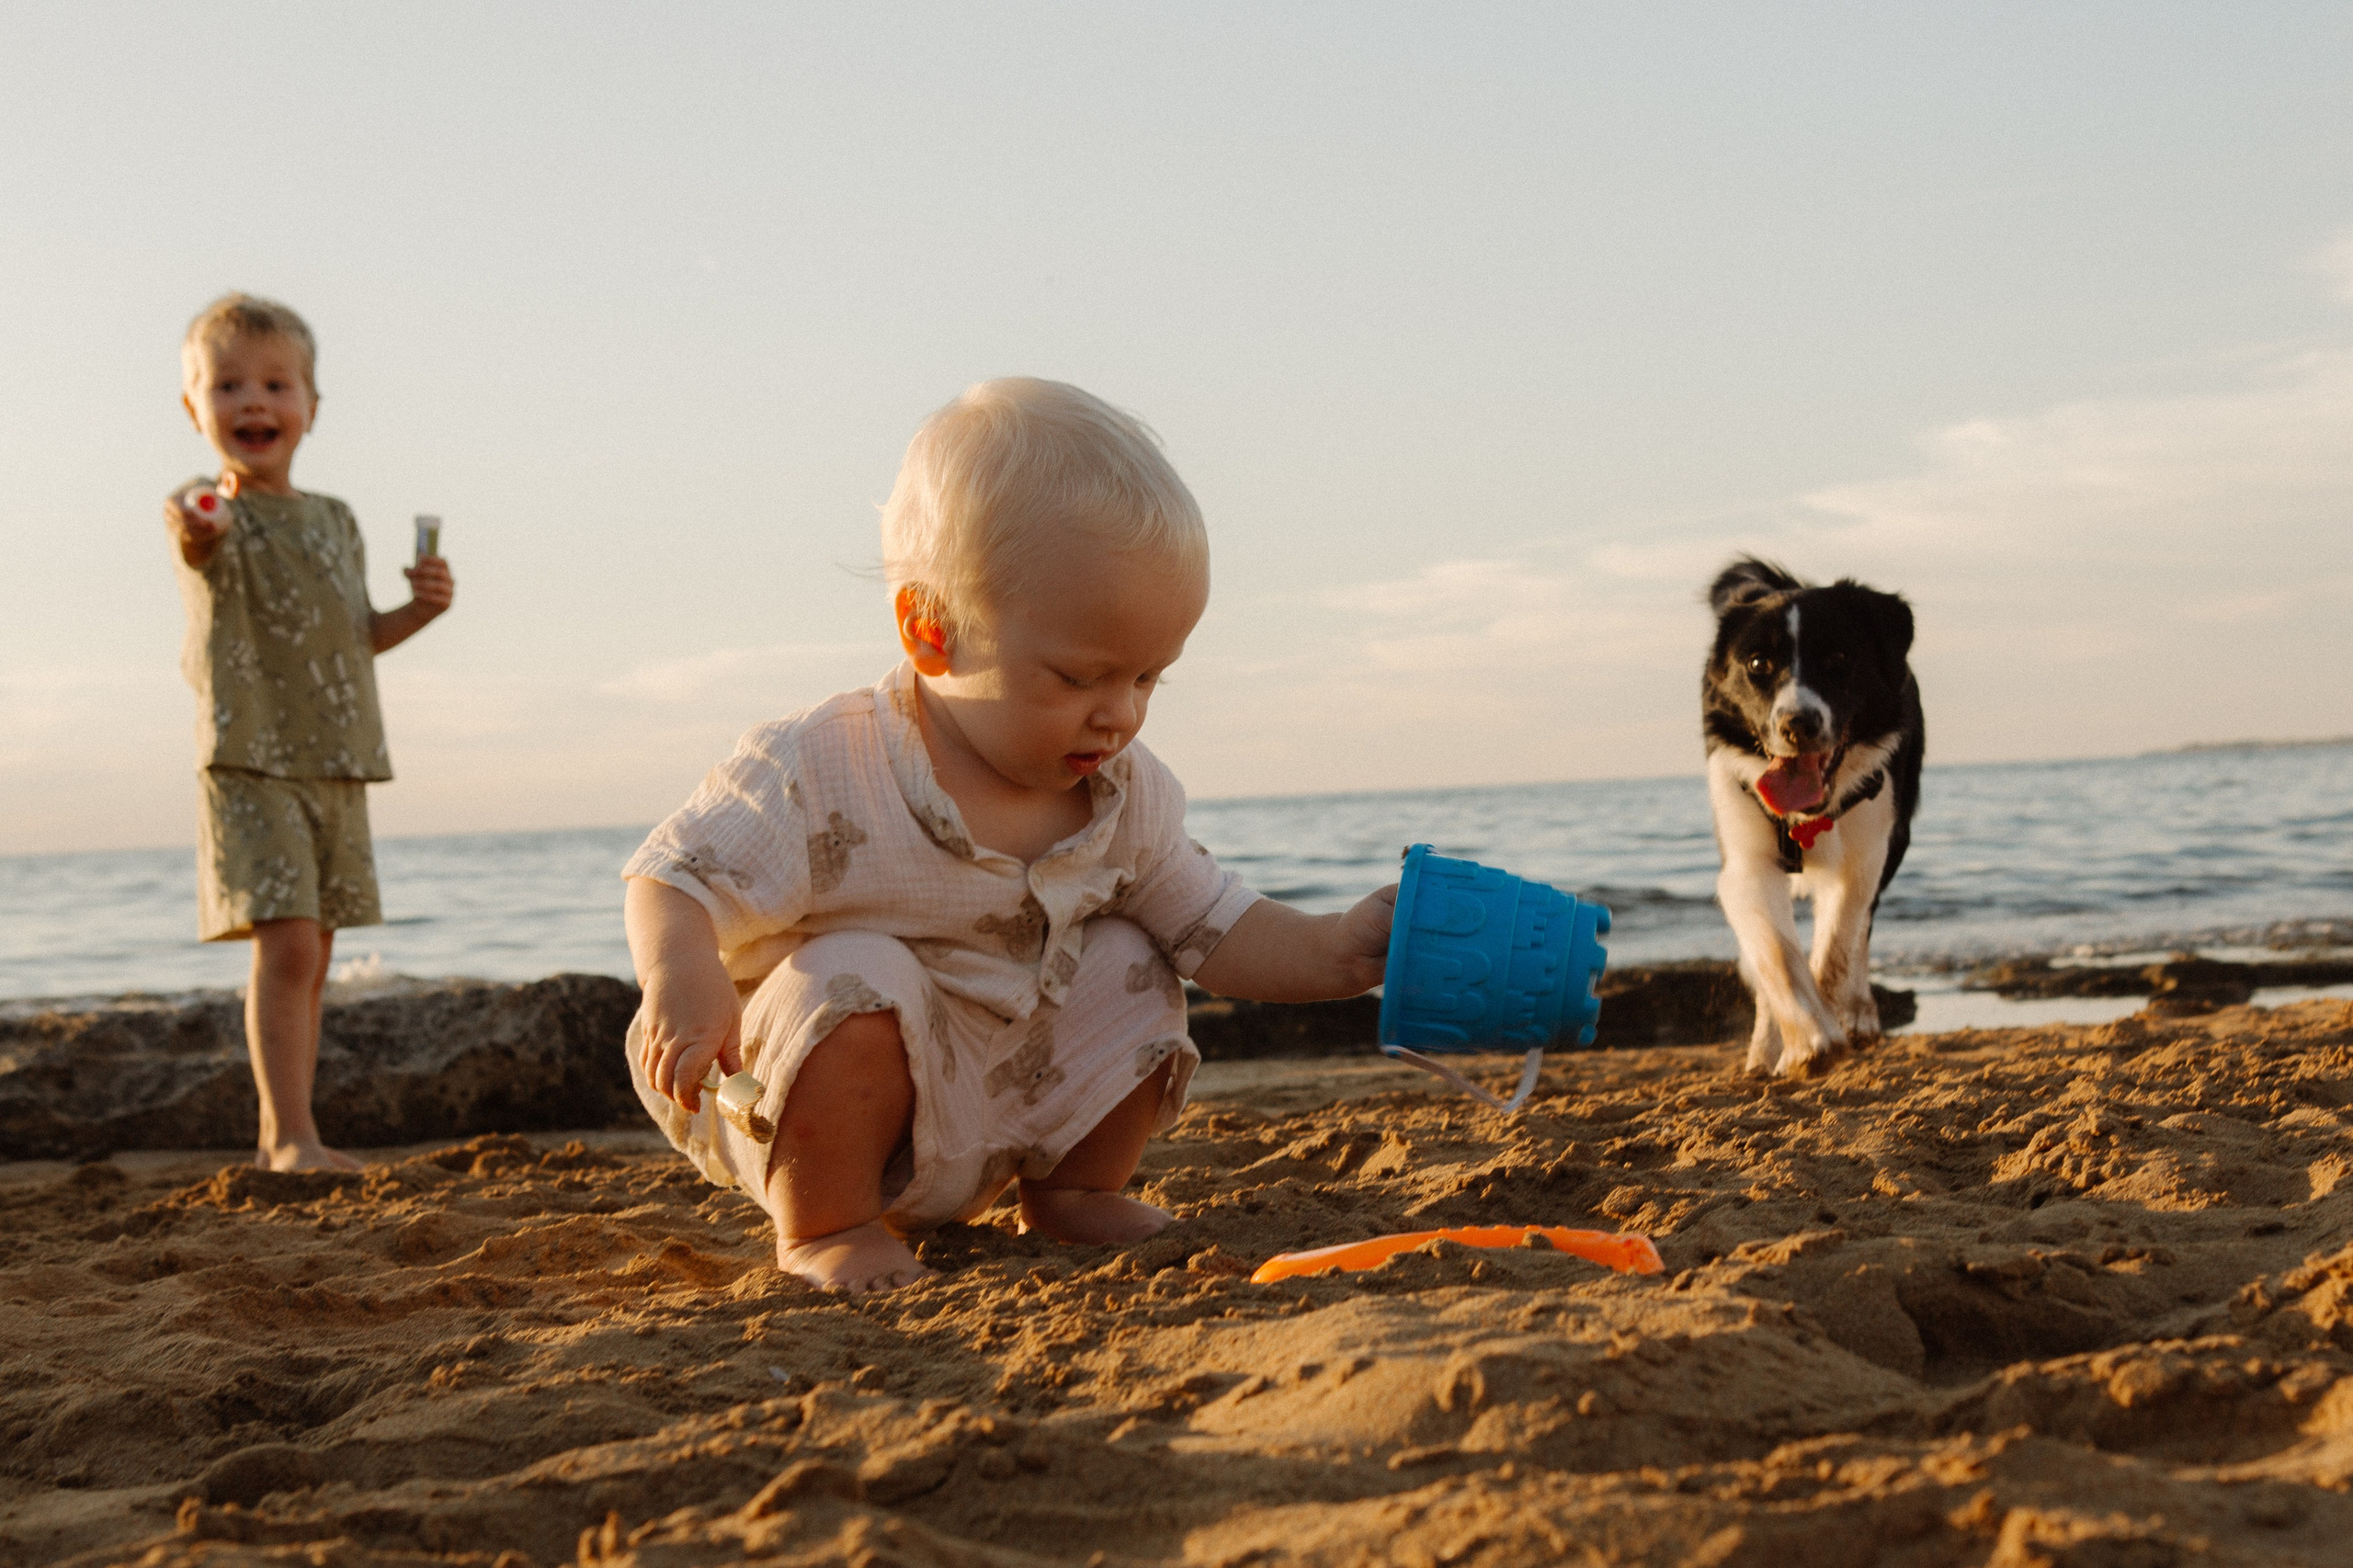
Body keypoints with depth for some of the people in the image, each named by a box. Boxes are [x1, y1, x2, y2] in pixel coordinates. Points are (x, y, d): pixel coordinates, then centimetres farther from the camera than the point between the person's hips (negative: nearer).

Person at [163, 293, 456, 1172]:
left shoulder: (335, 521, 13)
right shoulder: (205, 508, -8)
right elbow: (209, 568, -33)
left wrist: (415, 612, 4)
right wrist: (199, 537, -57)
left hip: (338, 766, 7)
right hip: (249, 762, -7)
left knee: (310, 957, 11)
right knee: (285, 943, -17)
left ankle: (279, 1136, 21)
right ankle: (293, 1137, -14)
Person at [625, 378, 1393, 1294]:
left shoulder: (1128, 798, -4)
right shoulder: (822, 775, -23)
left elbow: (1214, 929, 4)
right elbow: (674, 884, -22)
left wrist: (1334, 952, -13)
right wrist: (682, 980, -44)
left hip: (1005, 1107, 6)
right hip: (800, 1113, -6)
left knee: (1130, 967, -5)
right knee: (858, 977, -33)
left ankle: (1070, 1194, 14)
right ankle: (823, 1227, -13)